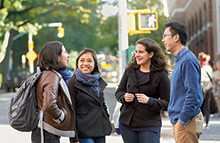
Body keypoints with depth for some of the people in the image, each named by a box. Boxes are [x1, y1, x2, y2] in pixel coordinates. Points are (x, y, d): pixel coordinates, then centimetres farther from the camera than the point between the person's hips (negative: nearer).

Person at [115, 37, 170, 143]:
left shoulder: (161, 75, -5)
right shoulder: (129, 71, 10)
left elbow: (167, 102, -6)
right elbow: (118, 92, 16)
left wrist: (150, 101, -22)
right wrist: (124, 97, -7)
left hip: (150, 126, -4)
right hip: (127, 124, 4)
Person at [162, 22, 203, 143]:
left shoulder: (188, 60, -15)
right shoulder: (179, 60, 17)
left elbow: (193, 95, -21)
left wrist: (182, 121, -20)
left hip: (187, 123, -10)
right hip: (180, 121, 10)